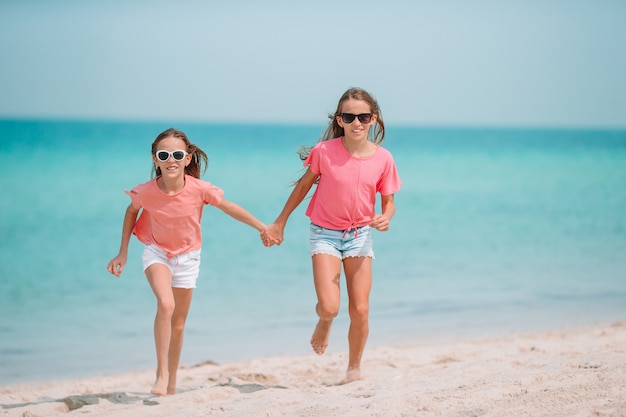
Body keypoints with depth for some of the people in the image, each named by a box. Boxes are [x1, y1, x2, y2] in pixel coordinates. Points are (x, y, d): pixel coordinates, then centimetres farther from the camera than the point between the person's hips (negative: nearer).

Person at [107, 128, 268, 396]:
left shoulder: (199, 189, -23)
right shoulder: (146, 192, -22)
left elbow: (228, 207, -7)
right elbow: (131, 211, 0)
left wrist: (262, 228, -3)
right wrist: (123, 252, 2)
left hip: (187, 256, 2)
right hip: (156, 252, -2)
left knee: (178, 324, 11)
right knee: (166, 305, -28)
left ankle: (171, 384, 28)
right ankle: (161, 373, -18)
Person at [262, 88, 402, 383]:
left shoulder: (382, 159, -8)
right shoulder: (324, 152, -13)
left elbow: (388, 201, 4)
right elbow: (304, 184, 3)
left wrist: (385, 218, -21)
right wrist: (279, 224, 8)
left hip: (360, 234, 2)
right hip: (325, 233, -2)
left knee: (360, 310, -1)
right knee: (329, 307, -16)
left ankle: (354, 369, 22)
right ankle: (324, 322, 24)